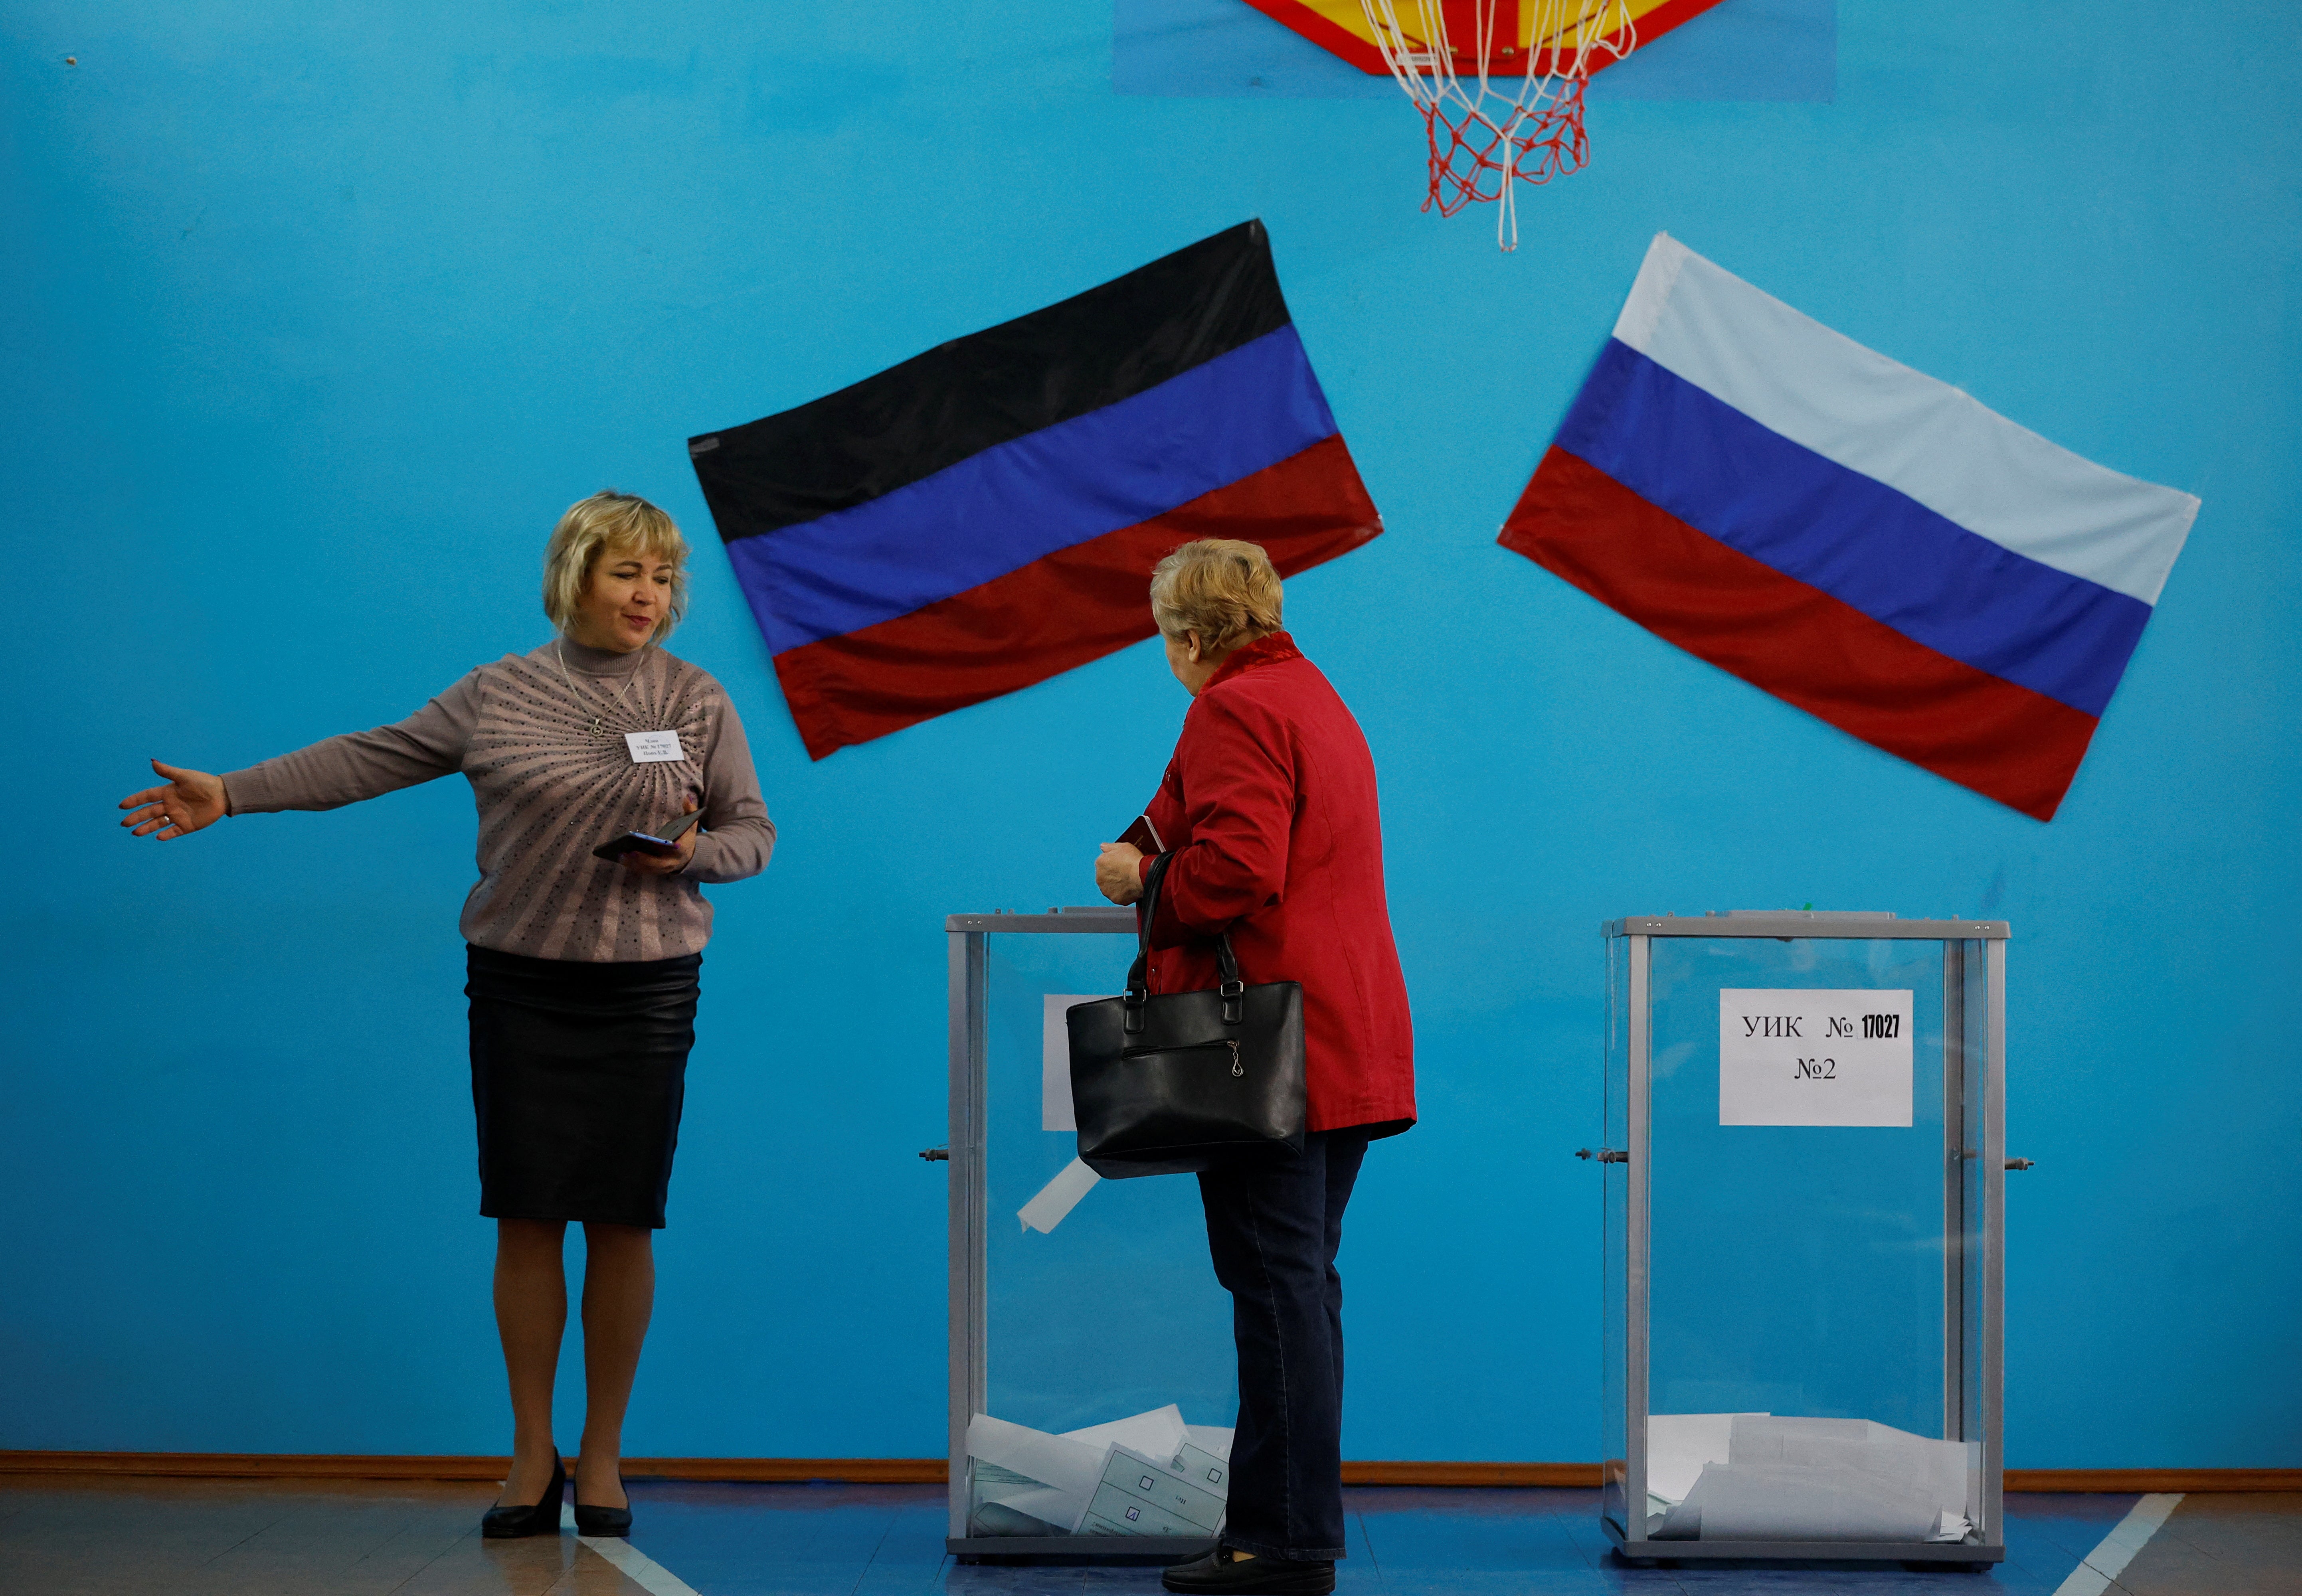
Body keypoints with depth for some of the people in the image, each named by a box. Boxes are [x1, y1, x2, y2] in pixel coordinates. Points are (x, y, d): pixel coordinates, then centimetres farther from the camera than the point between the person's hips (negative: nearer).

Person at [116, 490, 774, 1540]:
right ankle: (532, 1455, 10)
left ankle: (602, 1455, 11)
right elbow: (370, 761, 6)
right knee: (527, 1215, -1)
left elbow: (754, 834, 9)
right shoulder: (498, 696, 4)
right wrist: (231, 795, 2)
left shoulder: (698, 703, 5)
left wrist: (692, 854, -13)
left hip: (646, 990, 0)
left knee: (622, 1218, 0)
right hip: (520, 982, 0)